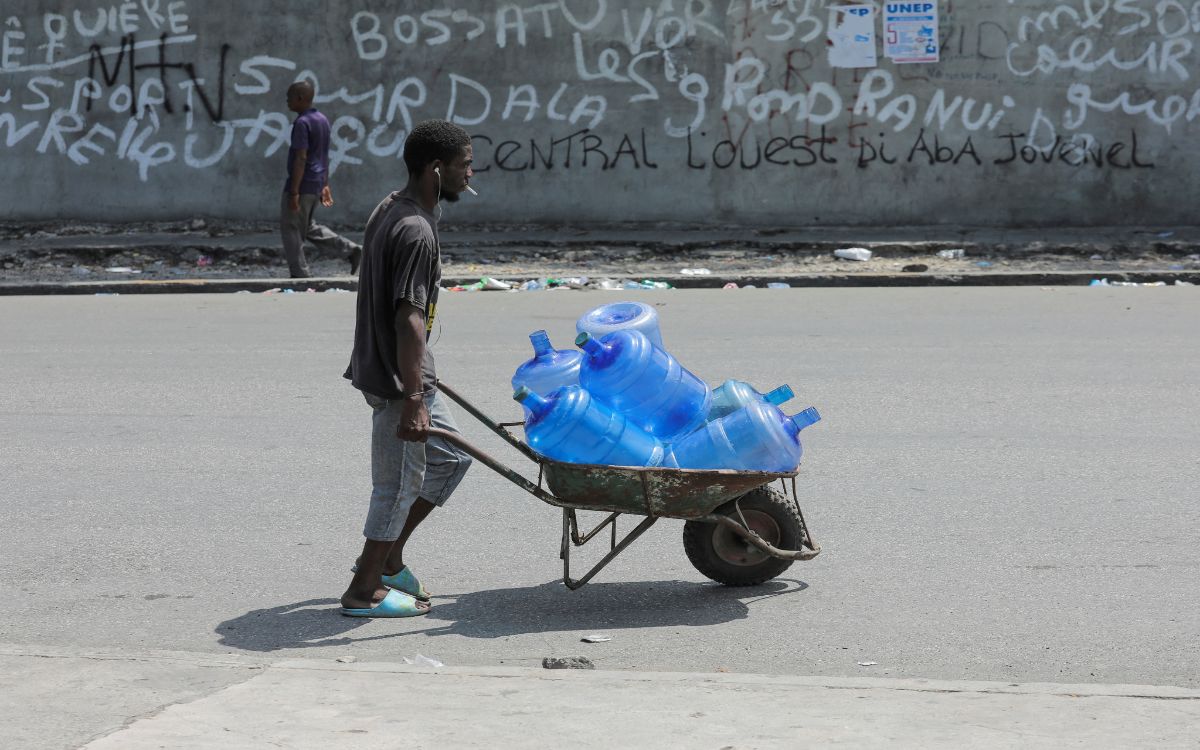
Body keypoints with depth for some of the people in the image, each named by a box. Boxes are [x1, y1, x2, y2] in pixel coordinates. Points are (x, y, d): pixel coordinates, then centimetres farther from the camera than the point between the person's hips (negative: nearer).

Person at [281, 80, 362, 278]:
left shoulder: (302, 123, -17)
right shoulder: (322, 120, 12)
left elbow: (300, 158, -22)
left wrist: (294, 192, -22)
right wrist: (325, 185, 22)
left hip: (301, 185, -9)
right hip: (316, 184, 9)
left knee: (291, 229, 2)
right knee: (308, 227, 20)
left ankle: (300, 275, 3)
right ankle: (350, 249, 11)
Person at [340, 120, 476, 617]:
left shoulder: (390, 210, 8)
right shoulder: (416, 232, -23)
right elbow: (409, 320, -28)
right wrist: (413, 399, -29)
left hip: (382, 366, 10)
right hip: (396, 377, -10)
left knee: (450, 457, 19)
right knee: (400, 483, 1)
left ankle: (387, 557, 25)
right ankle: (365, 590, 11)